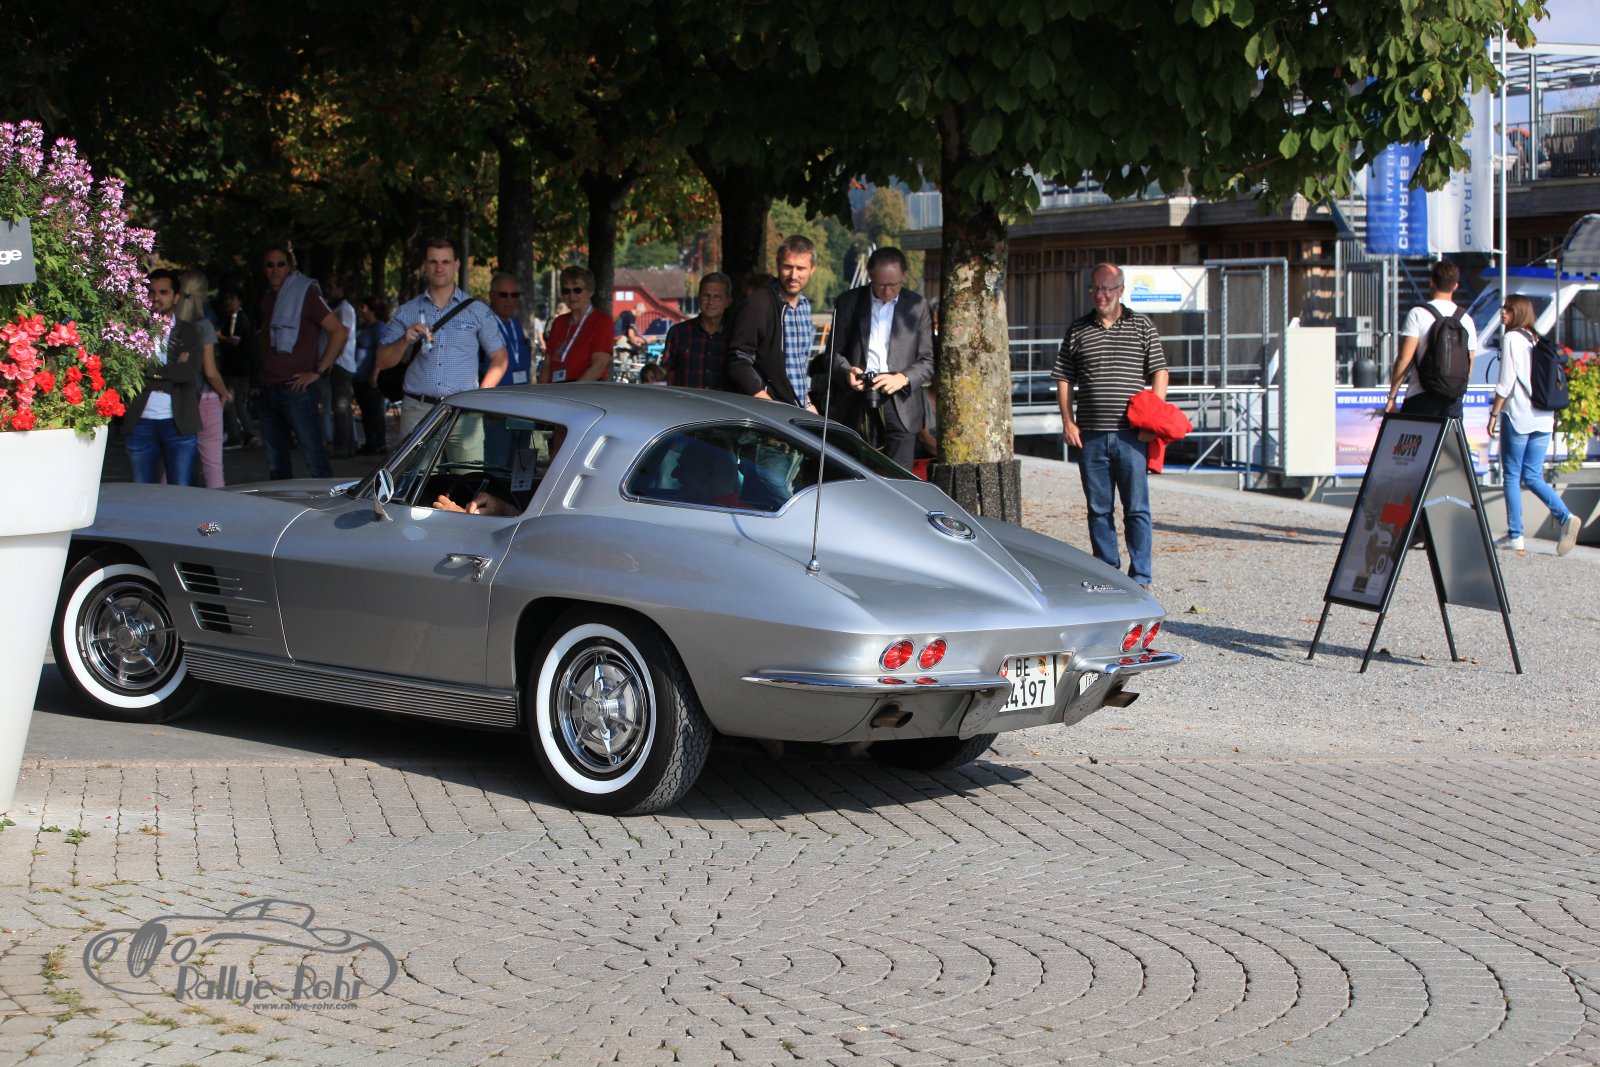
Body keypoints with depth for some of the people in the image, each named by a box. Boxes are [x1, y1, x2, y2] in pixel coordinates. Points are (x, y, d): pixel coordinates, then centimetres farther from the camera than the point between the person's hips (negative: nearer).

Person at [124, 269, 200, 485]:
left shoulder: (188, 332, 8)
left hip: (178, 423, 0)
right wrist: (172, 371, -11)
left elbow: (191, 372, -8)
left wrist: (150, 371, -8)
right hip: (141, 422, 1)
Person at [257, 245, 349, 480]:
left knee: (314, 456, -10)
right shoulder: (267, 298, 15)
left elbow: (339, 331, -13)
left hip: (296, 389, -8)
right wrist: (265, 371, 15)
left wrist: (317, 371, -14)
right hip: (269, 390, 8)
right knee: (276, 462, 11)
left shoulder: (305, 293, -7)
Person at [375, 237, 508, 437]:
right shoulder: (406, 312, 13)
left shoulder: (477, 311, 11)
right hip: (417, 411, 1)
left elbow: (499, 358, 12)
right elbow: (382, 362, 11)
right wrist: (405, 341, -9)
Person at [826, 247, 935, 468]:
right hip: (856, 406, 1)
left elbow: (929, 361, 6)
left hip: (900, 406, -1)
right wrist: (846, 372, -12)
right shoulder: (849, 302, 9)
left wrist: (902, 379, -14)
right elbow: (835, 351, 11)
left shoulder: (917, 307, 8)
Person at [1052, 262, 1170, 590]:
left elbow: (1159, 373, 4)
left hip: (1131, 435, -2)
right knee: (1098, 509, 6)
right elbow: (1064, 379, 13)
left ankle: (1140, 578, 3)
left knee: (1137, 508, -2)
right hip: (1089, 436, 2)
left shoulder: (1141, 326, 7)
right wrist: (1067, 421, 2)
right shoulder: (1077, 330, 11)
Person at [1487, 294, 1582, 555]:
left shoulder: (1512, 338, -7)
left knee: (1512, 476, 3)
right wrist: (1551, 416, 18)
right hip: (1543, 419, 7)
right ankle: (1565, 517, -11)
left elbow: (1506, 382, -12)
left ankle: (1514, 535, 3)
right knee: (1532, 476, 9)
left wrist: (1494, 414, -6)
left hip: (1518, 416, -7)